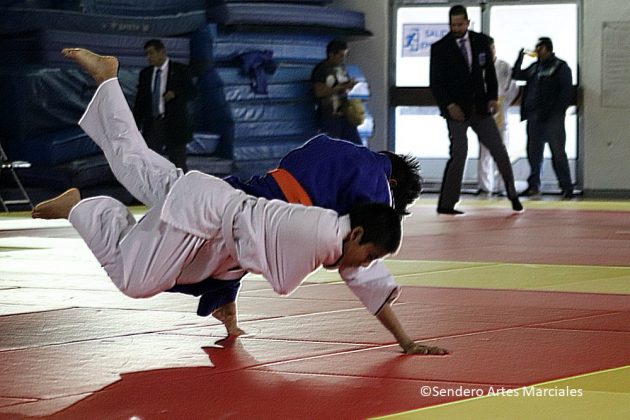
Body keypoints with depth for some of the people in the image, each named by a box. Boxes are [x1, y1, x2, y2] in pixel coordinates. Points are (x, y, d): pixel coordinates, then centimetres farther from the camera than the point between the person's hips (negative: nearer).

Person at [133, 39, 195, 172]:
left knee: (178, 165, 0)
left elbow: (191, 92, -6)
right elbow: (140, 101, 14)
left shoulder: (181, 70, 0)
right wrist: (135, 126, 8)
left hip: (175, 125, -4)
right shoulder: (145, 74, 12)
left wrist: (175, 93, -25)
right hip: (152, 125, 4)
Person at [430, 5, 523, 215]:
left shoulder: (481, 41, 4)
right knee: (459, 155, -11)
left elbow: (489, 72, 10)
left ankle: (512, 194, 21)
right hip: (456, 110, -4)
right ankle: (446, 204, -4)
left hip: (480, 108, 4)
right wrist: (449, 105, -17)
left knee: (499, 151, 4)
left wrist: (492, 97, -3)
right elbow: (435, 82, -6)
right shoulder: (440, 48, -6)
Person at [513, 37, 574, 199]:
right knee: (533, 152, 7)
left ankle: (567, 188, -1)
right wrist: (520, 58, 11)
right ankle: (533, 186, 14)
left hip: (552, 118, -6)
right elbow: (516, 75, 25)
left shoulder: (560, 67, -1)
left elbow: (567, 91, -7)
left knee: (557, 152, -5)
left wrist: (556, 111, -15)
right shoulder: (535, 67, 17)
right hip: (534, 116, 6)